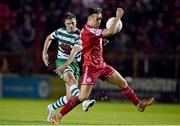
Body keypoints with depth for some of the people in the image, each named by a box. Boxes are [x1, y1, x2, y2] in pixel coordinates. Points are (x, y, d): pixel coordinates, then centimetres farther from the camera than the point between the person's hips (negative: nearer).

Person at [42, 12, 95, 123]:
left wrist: (65, 65, -34)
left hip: (74, 63, 0)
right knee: (70, 77, -35)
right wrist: (44, 52, 14)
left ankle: (52, 108, 24)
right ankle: (84, 102, -55)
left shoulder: (79, 36, -10)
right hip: (61, 61, 0)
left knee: (69, 97, -4)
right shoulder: (60, 32, 1)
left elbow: (74, 53, -22)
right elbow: (49, 38, 23)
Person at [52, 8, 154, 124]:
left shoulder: (93, 30, 7)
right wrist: (118, 16, -17)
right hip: (90, 68, -10)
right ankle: (58, 116, -7)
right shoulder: (88, 31, -23)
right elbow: (111, 32, -27)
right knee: (83, 96, -14)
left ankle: (139, 104, 28)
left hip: (101, 65, 10)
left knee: (123, 83, 14)